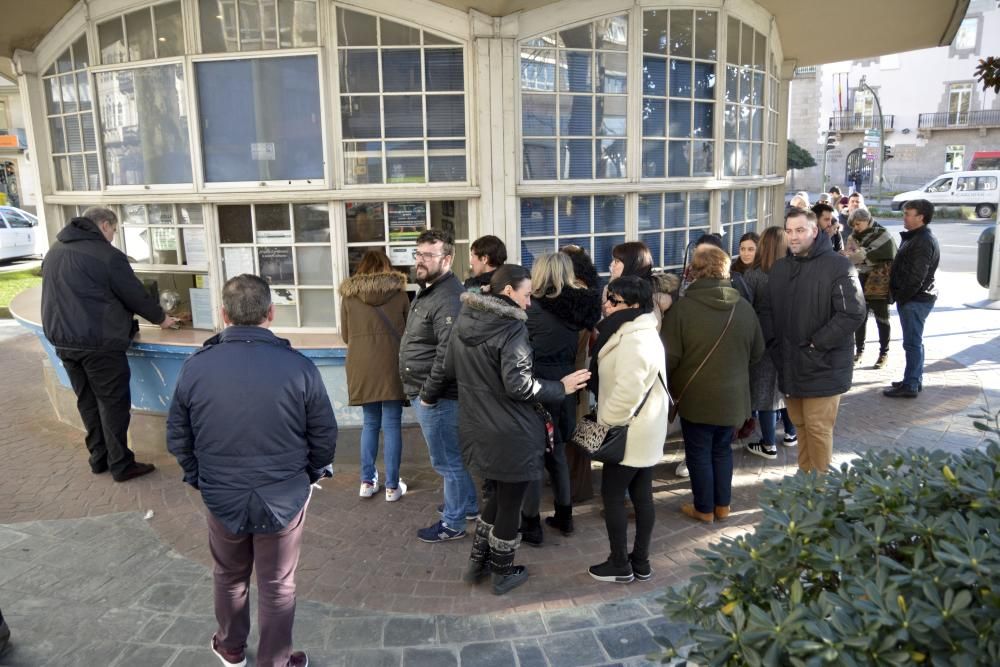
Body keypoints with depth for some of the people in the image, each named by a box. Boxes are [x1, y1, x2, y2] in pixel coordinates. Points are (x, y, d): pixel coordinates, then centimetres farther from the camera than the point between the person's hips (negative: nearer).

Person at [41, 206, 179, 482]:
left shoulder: (55, 250, 11)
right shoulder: (107, 255, -12)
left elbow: (62, 295, 18)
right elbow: (135, 295, -7)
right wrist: (161, 318, 9)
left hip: (63, 341, 8)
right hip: (99, 343, -8)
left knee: (87, 401, 16)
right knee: (113, 403, 1)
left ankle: (99, 458, 25)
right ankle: (121, 465, 5)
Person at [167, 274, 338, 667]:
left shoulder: (195, 367, -11)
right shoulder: (298, 367, -17)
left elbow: (177, 438, 0)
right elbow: (325, 436, -8)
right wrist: (307, 477, 11)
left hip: (221, 498, 2)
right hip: (284, 499, -2)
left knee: (229, 577, 26)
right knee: (278, 586, 16)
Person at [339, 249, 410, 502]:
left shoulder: (349, 294, 3)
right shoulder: (398, 292, 2)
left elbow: (345, 335, 10)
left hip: (362, 366, 1)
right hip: (391, 364, -1)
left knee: (370, 423, 15)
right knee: (392, 425, 4)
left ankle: (367, 482, 19)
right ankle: (392, 486, 9)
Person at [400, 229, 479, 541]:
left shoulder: (448, 299, -23)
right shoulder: (427, 290, 12)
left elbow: (447, 355, -29)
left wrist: (428, 395, -20)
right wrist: (420, 391, 16)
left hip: (438, 397, -10)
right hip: (425, 392, 10)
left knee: (447, 460, 4)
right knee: (453, 456, 22)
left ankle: (453, 523, 19)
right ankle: (468, 505, 38)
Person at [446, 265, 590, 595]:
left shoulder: (464, 322, 4)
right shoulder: (512, 328, -20)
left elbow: (450, 370, 13)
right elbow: (519, 385, -24)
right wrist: (560, 388, -11)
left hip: (477, 428, 7)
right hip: (510, 434, -7)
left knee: (499, 493, 26)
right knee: (510, 501, 11)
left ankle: (477, 562, 33)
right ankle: (503, 573, 27)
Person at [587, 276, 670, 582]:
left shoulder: (634, 342, -23)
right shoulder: (640, 333, 11)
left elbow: (626, 392, -28)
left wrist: (604, 423, -18)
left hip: (629, 434, -10)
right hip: (645, 431, 10)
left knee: (612, 495, 2)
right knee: (642, 496, 14)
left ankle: (621, 565, 13)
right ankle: (641, 562, 24)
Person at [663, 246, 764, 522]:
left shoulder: (683, 307, -19)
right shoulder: (744, 307, -5)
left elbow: (670, 357, -15)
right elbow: (757, 352, 7)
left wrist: (669, 385, 6)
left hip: (695, 396, -4)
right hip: (732, 395, 4)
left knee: (699, 453, 11)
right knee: (723, 450, 20)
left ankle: (704, 508, 22)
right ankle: (723, 505, 30)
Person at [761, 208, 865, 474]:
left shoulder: (838, 266, -11)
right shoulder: (780, 267, 11)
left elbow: (853, 313, -17)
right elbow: (767, 310, 17)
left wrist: (816, 345, -17)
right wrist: (774, 345, 3)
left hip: (822, 366, -6)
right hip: (789, 364, 6)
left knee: (818, 428, -2)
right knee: (800, 424, 15)